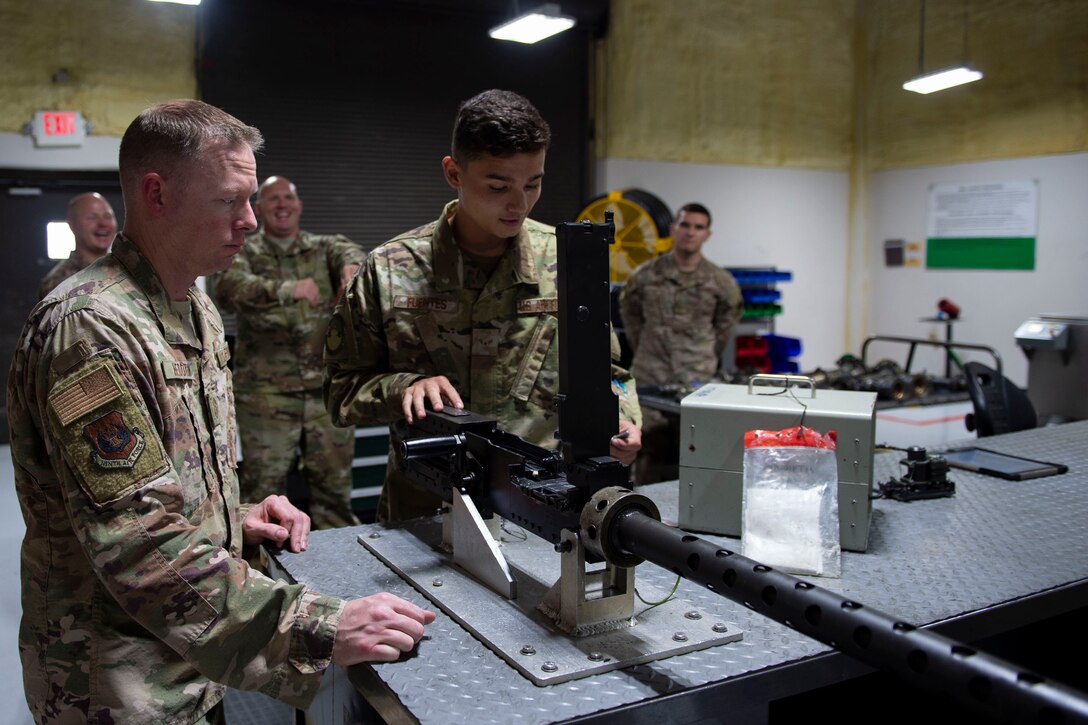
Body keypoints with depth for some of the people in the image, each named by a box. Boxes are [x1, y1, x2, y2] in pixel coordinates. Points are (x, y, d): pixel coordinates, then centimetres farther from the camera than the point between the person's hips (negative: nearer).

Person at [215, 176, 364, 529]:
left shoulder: (324, 247, 11)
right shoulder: (242, 254, 4)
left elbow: (348, 251, -13)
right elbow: (230, 287, -19)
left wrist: (352, 265, -39)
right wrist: (284, 289, -38)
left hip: (328, 390, 2)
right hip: (265, 394, -2)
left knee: (335, 488, 11)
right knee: (263, 491, 4)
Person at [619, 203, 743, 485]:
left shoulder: (720, 282, 1)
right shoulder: (645, 276, 0)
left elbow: (727, 319, 16)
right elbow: (630, 312, 15)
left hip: (697, 379, 0)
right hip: (649, 378, 0)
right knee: (649, 450, 5)